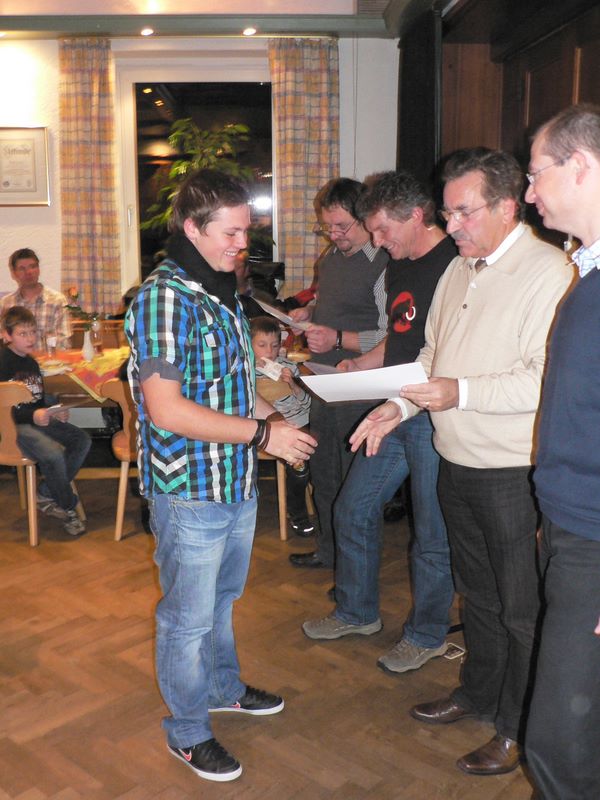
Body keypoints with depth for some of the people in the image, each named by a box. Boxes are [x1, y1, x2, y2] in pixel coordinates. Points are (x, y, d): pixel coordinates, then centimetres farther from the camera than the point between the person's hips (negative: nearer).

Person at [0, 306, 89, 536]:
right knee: (54, 453, -30)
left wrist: (54, 412, -1)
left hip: (39, 420, 9)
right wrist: (33, 415, -26)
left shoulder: (31, 362, 16)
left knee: (82, 440, -6)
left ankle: (46, 495, -3)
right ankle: (68, 507, -5)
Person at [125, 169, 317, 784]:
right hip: (190, 492, -8)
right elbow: (166, 410, -26)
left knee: (222, 599, 26)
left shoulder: (223, 292, 9)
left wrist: (271, 415, 3)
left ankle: (223, 688, 47)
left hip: (238, 484, 9)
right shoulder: (162, 298, -20)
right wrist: (261, 433, -22)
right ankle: (188, 732, 29)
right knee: (188, 616, 9)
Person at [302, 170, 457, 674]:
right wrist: (361, 365, 8)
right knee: (354, 509, 14)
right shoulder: (400, 266, 13)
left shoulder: (456, 265, -15)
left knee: (433, 532, 5)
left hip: (435, 417, -9)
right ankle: (358, 613, 34)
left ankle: (427, 635, 26)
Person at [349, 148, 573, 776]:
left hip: (514, 473, -8)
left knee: (521, 608, 8)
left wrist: (461, 393, -27)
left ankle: (518, 730, 27)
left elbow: (548, 380, -24)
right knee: (476, 592, 23)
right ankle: (478, 693, 43)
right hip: (457, 464, 8)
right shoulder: (459, 270, 11)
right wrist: (400, 404, 2)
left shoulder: (547, 272, -16)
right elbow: (431, 352, 16)